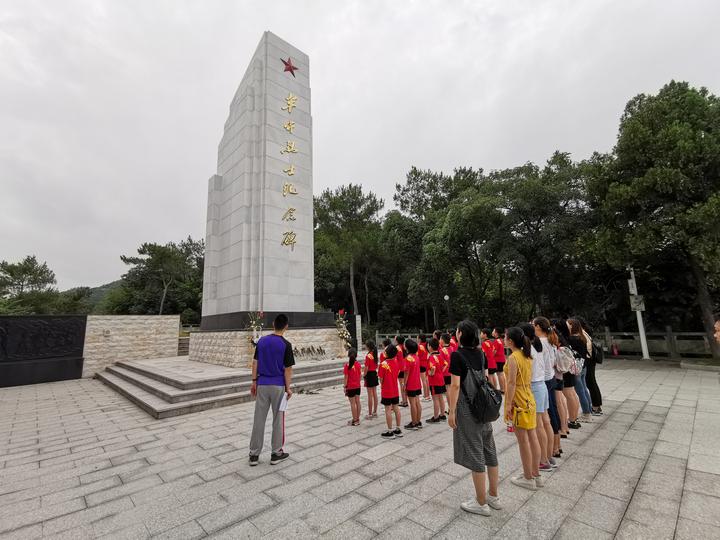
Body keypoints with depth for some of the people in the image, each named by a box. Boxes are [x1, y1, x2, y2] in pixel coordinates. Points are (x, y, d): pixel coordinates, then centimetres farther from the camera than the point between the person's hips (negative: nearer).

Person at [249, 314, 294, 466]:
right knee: (278, 420, 9)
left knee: (259, 419, 10)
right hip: (278, 386, -4)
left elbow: (255, 362, 3)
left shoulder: (261, 340, 1)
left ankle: (254, 454, 19)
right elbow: (287, 369, -10)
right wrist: (288, 388, -1)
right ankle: (276, 453, 19)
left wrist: (254, 381, 12)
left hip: (262, 384, 4)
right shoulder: (286, 345, -12)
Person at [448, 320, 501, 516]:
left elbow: (455, 385, -19)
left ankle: (481, 503, 18)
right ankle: (494, 496, 31)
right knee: (489, 449, 17)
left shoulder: (457, 355, -18)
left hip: (467, 406, -7)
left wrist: (452, 412, -13)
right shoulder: (479, 353, 4)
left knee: (474, 453, 5)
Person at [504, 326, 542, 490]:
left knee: (523, 441, 4)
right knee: (532, 438, 15)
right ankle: (536, 475, 28)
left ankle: (528, 479, 17)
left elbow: (512, 383, -21)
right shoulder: (527, 356, 6)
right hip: (529, 399, 8)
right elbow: (528, 378, 12)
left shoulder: (513, 358, -20)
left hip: (518, 402, -8)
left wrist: (508, 404, -16)